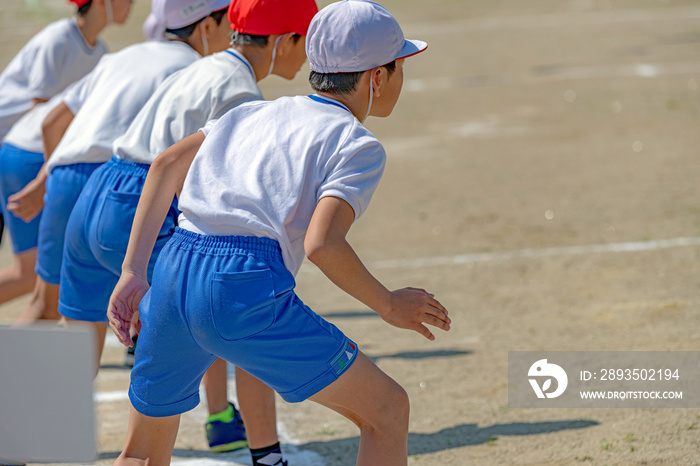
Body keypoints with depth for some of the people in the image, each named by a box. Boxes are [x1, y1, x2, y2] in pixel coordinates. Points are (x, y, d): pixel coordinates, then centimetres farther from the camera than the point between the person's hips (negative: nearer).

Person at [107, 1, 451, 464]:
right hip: (245, 291, -7)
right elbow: (322, 243, -11)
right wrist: (389, 305, 2)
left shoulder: (259, 112, 24)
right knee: (388, 411, 6)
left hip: (172, 274, 7)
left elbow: (167, 165, 15)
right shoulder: (357, 144, 5)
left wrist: (134, 273, 13)